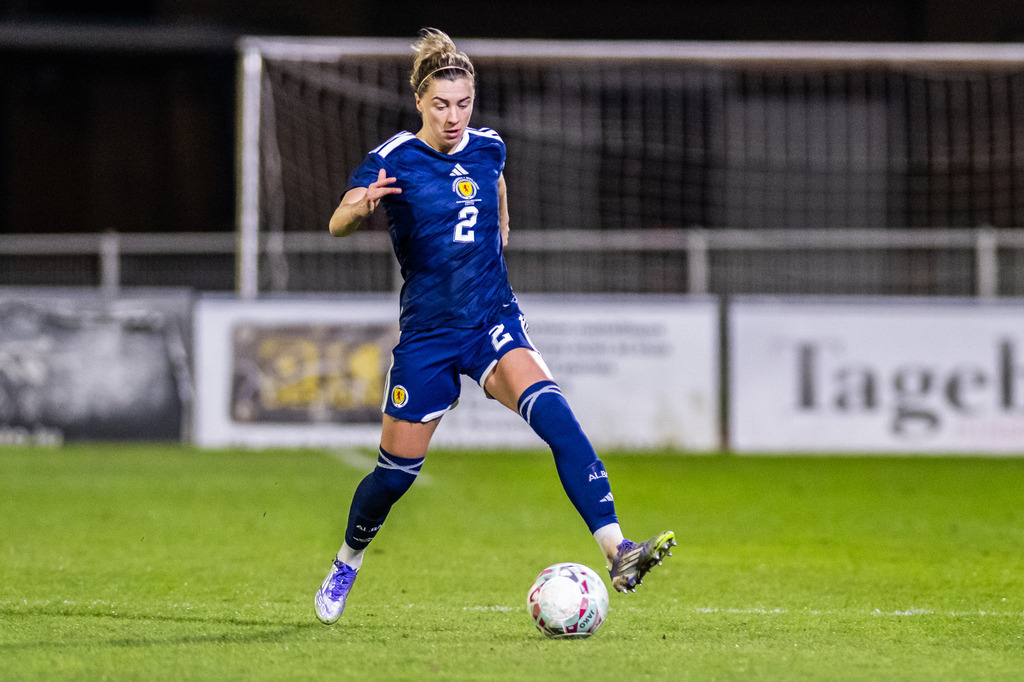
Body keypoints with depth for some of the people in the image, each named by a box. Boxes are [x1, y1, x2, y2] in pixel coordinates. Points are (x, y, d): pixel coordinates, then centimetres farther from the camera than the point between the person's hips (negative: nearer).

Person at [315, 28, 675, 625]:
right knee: (398, 470, 6)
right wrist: (363, 204, -46)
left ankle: (618, 553, -34)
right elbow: (338, 225, -26)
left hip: (494, 322, 2)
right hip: (428, 334, -2)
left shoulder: (488, 148, 3)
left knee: (554, 414, -24)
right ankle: (347, 564, 37)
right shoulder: (393, 160, -10)